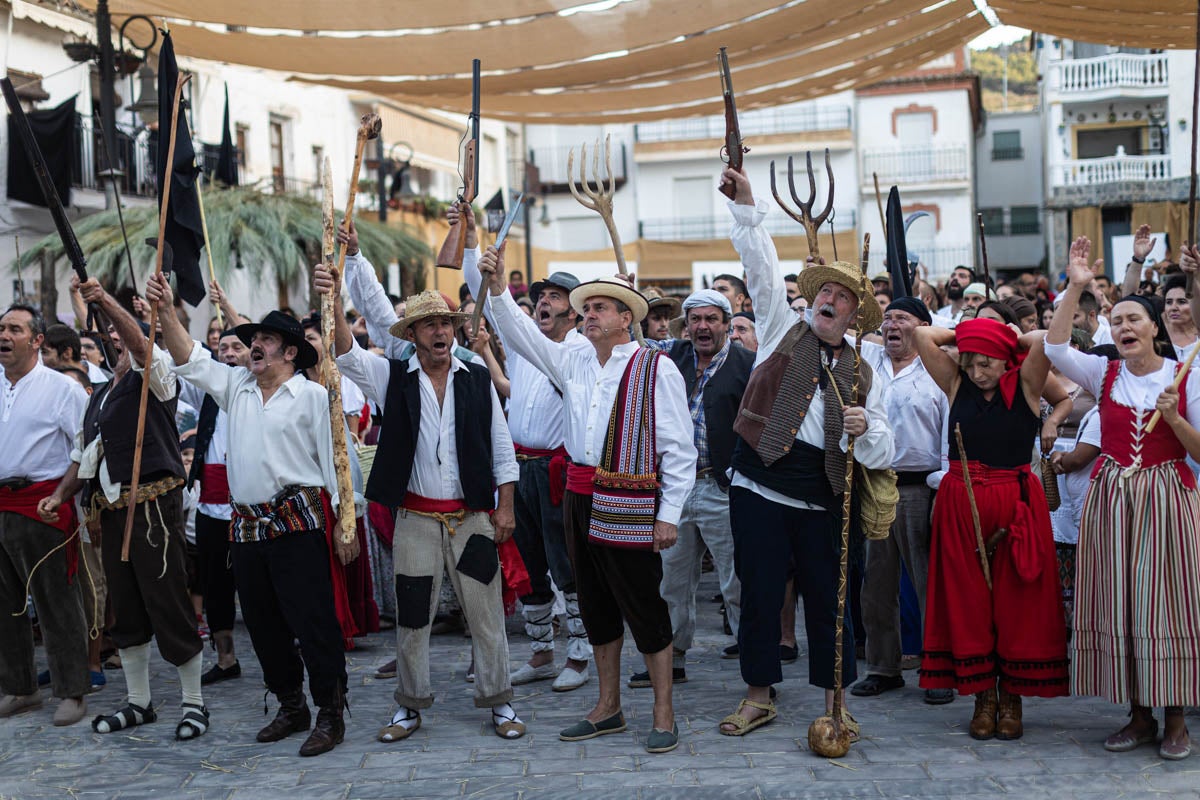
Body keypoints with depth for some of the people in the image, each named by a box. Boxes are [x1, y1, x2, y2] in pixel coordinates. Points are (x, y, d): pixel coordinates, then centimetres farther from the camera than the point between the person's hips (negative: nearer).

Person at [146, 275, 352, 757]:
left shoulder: (311, 395, -2)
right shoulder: (236, 387, 15)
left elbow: (335, 462, -3)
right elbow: (191, 360, 10)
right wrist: (165, 311, -5)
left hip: (297, 523, -6)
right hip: (246, 526, 7)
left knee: (312, 620, -6)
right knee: (263, 623, 12)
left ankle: (330, 714, 4)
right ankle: (291, 707, 26)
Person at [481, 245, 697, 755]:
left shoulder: (655, 369, -7)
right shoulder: (573, 363, 11)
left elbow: (679, 448, -8)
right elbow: (522, 334, 9)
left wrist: (670, 514, -12)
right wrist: (497, 287, -7)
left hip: (630, 507, -6)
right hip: (580, 499, 7)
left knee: (644, 609, -1)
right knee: (596, 608, 14)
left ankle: (664, 714, 12)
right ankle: (608, 709, 27)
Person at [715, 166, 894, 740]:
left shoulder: (861, 375, 10)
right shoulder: (782, 330, 8)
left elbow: (881, 455, 5)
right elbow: (763, 268, -3)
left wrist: (864, 431, -17)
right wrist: (746, 205, -12)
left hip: (821, 499, 1)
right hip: (760, 488, -1)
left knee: (828, 599, 5)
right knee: (760, 595, 3)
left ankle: (834, 701, 19)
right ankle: (759, 695, 18)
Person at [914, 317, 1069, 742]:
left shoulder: (1025, 384, -1)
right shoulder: (956, 384, 5)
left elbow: (1049, 339, -16)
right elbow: (923, 336, -2)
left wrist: (1013, 338, 0)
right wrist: (964, 336, 6)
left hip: (1016, 507, -2)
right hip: (961, 508, 2)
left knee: (1017, 602, 3)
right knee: (966, 601, 5)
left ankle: (1011, 698, 14)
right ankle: (983, 697, 15)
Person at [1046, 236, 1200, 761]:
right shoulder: (1105, 374, 5)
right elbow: (1055, 349, -12)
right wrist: (1075, 288, -16)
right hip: (1110, 497, 2)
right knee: (1118, 604, 3)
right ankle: (1139, 715, 15)